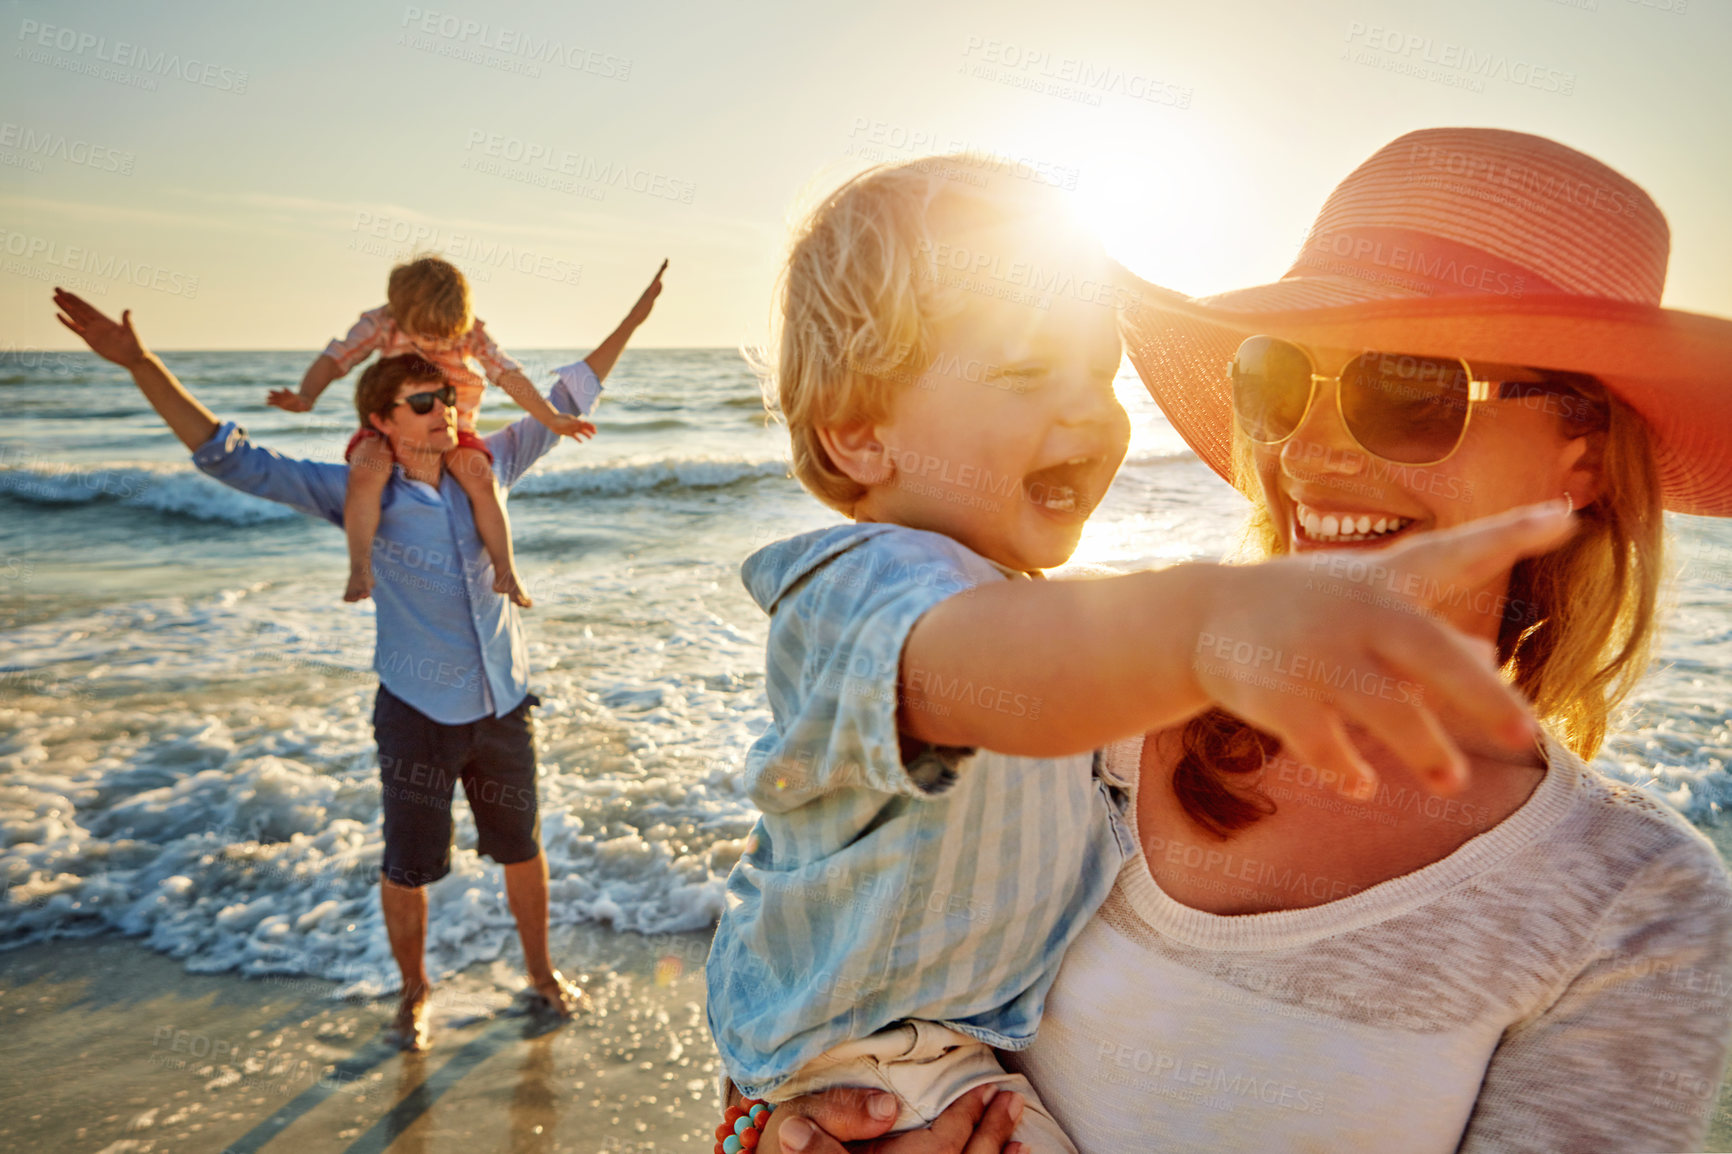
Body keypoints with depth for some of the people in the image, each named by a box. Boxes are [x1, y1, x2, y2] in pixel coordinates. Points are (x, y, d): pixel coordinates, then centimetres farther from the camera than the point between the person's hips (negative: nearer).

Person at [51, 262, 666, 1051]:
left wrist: (634, 319, 8)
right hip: (419, 714, -3)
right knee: (408, 867, 12)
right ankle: (414, 992, 38)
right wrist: (140, 365, -23)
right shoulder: (360, 496, -12)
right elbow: (235, 461, -15)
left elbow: (564, 404, 6)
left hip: (504, 705, 3)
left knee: (521, 848, 18)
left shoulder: (487, 467, -4)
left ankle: (541, 972, 40)